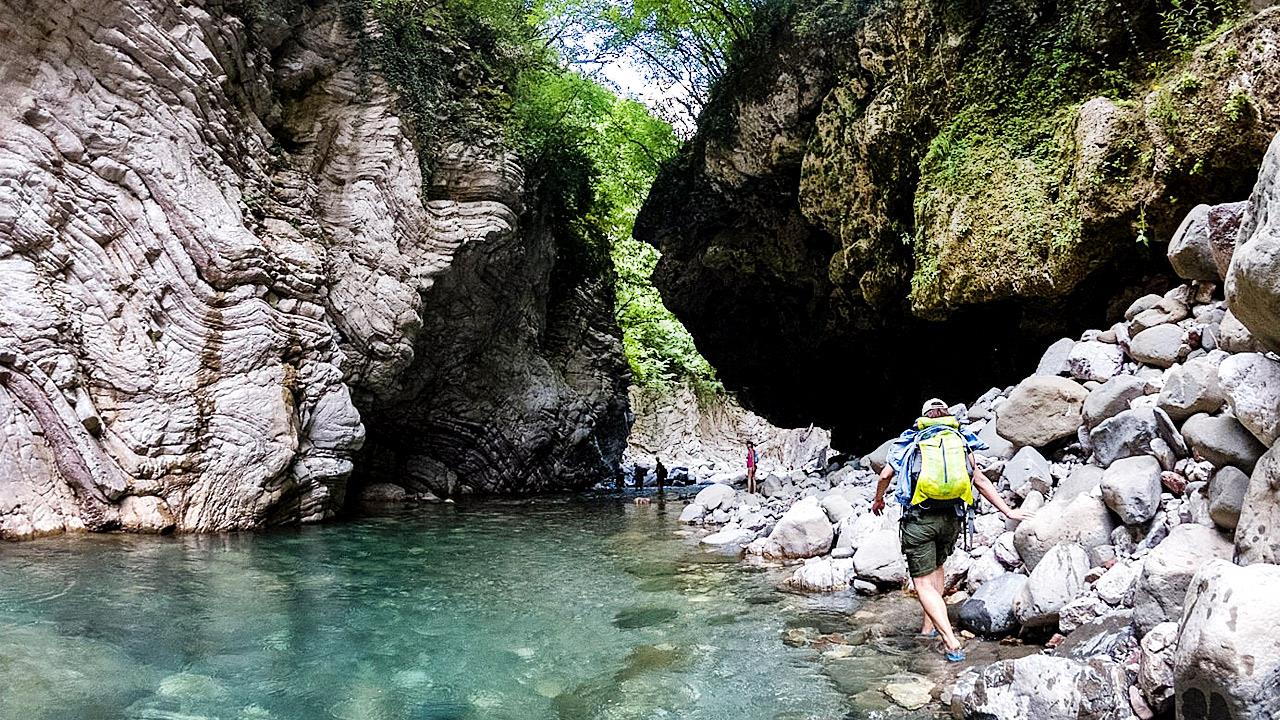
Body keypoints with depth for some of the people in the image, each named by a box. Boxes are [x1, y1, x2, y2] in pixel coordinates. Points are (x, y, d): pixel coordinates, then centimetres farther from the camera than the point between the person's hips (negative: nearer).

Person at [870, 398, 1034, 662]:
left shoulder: (911, 441, 10)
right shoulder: (962, 441, 13)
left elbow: (886, 474, 11)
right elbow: (980, 480, 11)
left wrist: (878, 500, 30)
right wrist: (1008, 511, 17)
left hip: (919, 518, -3)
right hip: (951, 518, 4)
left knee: (924, 582, 0)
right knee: (936, 566, 29)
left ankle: (952, 643, -12)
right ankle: (929, 625, 34)